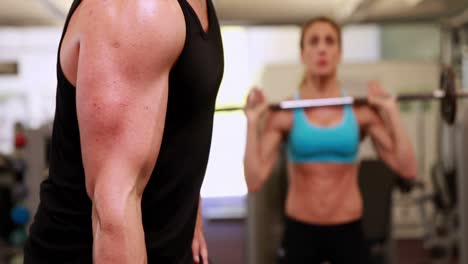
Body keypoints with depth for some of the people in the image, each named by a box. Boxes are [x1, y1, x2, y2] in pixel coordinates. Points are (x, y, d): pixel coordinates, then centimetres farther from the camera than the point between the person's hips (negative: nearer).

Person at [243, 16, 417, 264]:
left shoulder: (362, 110, -2)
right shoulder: (284, 113, -5)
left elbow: (407, 169, -7)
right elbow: (254, 181, -12)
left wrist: (392, 112, -9)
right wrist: (252, 122, -16)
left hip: (348, 231, 1)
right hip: (300, 231, -1)